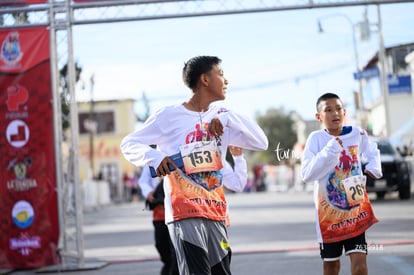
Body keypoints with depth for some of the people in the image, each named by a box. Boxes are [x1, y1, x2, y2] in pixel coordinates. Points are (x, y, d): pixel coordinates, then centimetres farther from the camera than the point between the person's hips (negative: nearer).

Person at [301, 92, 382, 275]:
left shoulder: (358, 134, -1)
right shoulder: (316, 138, -11)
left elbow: (372, 152, 22)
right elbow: (307, 175, -21)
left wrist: (374, 168, 2)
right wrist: (330, 150, -27)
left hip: (355, 209, 1)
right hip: (329, 212, -1)